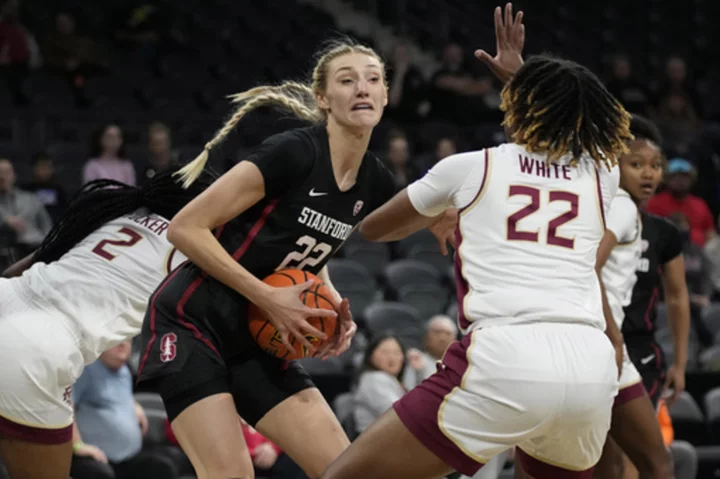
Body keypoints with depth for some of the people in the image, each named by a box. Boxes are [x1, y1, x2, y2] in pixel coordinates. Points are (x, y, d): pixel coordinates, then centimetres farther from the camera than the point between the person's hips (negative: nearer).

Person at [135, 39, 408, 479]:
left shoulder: (377, 185, 3)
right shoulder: (294, 152, -19)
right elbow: (186, 228, -19)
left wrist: (336, 309, 1)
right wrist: (269, 298, -22)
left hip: (257, 342, 8)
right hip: (193, 323, -8)